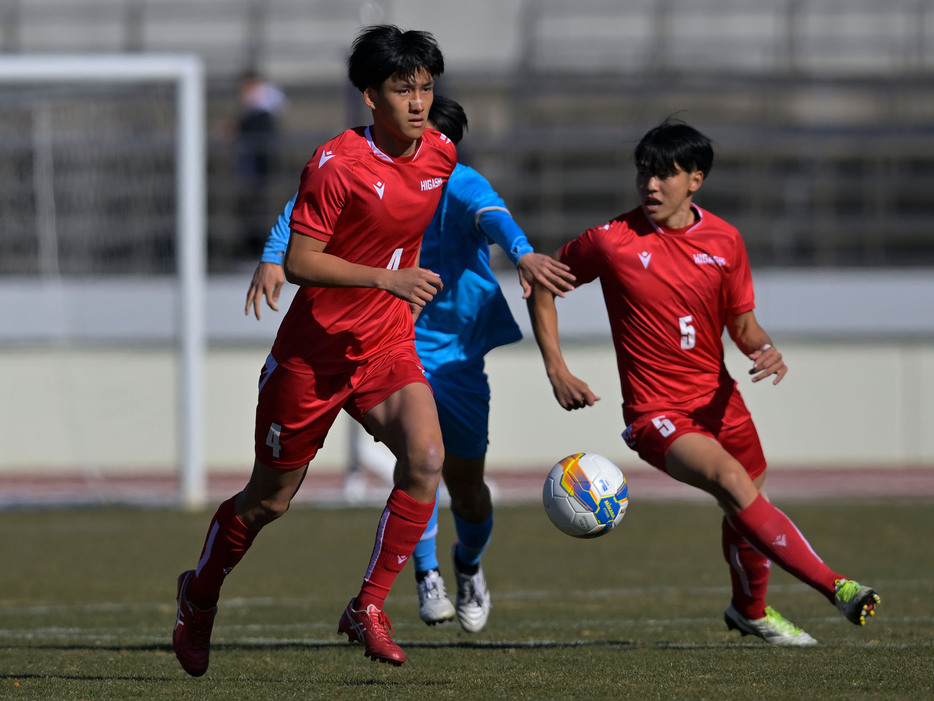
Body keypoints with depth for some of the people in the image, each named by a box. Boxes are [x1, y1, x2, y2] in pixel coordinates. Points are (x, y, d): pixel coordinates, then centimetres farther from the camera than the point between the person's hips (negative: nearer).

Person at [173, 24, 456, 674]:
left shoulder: (441, 155, 0)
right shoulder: (336, 164, -19)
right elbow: (298, 261, -21)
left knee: (426, 456, -24)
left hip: (388, 348, 4)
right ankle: (200, 596, 37)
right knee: (270, 498, 9)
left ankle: (369, 608, -14)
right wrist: (387, 279, -29)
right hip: (313, 351, -4)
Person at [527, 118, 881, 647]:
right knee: (734, 481, -28)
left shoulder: (725, 241, 1)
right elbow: (543, 285, 3)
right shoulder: (612, 241, -10)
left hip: (718, 399, 5)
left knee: (747, 509, 16)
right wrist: (558, 372, -5)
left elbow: (742, 323, 11)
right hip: (657, 413, -5)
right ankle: (835, 588, -30)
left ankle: (751, 610, 46)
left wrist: (766, 350, -12)